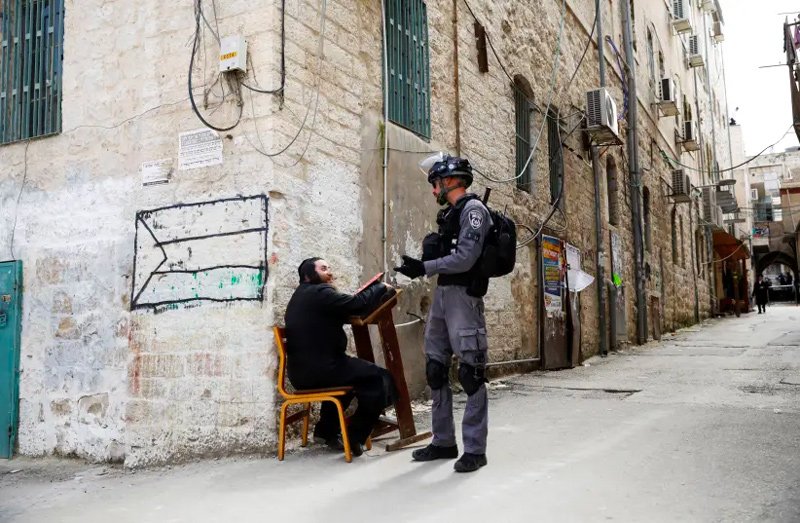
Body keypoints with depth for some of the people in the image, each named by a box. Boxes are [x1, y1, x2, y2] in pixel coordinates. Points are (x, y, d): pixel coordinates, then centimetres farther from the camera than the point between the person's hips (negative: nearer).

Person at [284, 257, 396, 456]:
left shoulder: (300, 296, 22)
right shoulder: (319, 292, -11)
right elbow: (357, 304, -17)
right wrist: (381, 288, -1)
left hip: (302, 370, 10)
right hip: (318, 369, -10)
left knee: (354, 372, 35)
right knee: (381, 378, -7)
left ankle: (326, 430, 33)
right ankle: (354, 438, -1)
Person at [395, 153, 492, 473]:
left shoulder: (473, 209, -7)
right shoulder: (449, 213, 19)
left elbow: (465, 259, -17)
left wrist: (423, 268, -15)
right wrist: (419, 264, -1)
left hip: (463, 294, -9)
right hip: (441, 293, 10)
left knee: (470, 371, -6)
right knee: (436, 369, 11)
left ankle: (475, 449, 0)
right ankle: (443, 442, 20)